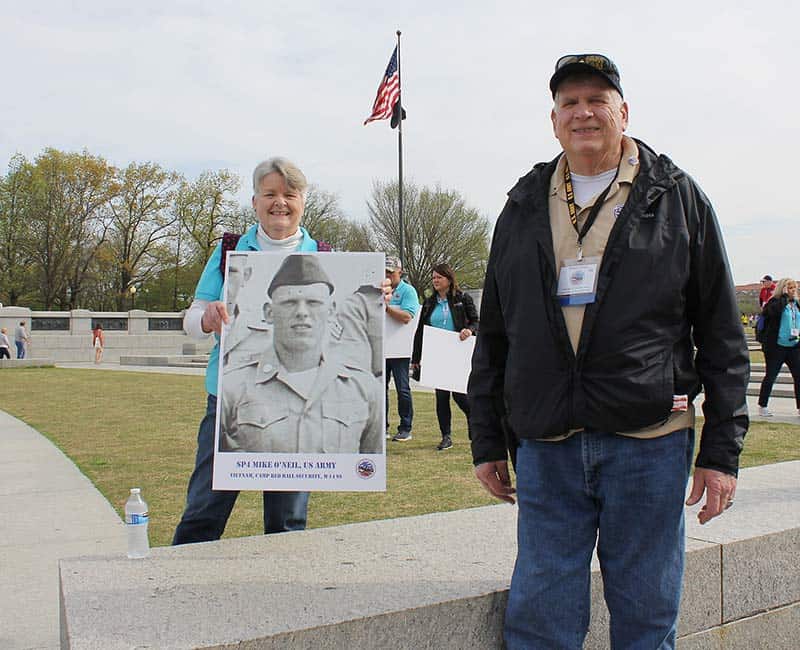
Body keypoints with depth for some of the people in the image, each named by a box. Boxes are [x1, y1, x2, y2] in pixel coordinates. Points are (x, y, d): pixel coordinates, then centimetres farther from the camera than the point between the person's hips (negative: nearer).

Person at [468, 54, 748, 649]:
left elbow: (722, 336, 4)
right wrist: (488, 442, 12)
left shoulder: (677, 198, 5)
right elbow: (494, 334, 15)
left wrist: (722, 450, -1)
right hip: (545, 447, 2)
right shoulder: (524, 207, 12)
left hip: (650, 442, -2)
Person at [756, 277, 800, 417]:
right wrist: (784, 296, -20)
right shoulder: (775, 302, -7)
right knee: (770, 376, 1)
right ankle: (762, 406, 12)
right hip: (776, 346, -6)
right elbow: (775, 311, -30)